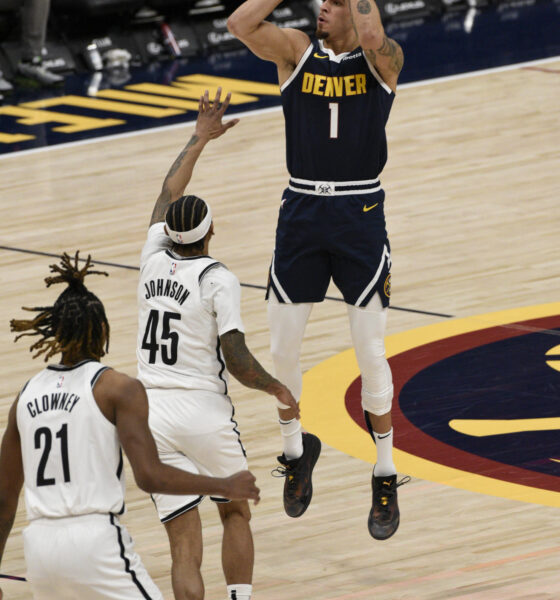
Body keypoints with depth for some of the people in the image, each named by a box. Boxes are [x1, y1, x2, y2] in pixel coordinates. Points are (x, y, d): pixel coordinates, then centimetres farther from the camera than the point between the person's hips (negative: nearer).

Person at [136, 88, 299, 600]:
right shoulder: (219, 280, -8)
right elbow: (237, 363, -13)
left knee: (184, 544, -1)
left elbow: (167, 195, 26)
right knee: (236, 514, 23)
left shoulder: (154, 259, 7)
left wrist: (200, 140, 37)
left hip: (153, 415, 3)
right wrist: (278, 389, 5)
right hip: (205, 412, -3)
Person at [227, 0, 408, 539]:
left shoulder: (382, 59, -4)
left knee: (370, 352, -1)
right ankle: (295, 450, 32)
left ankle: (385, 477, 13)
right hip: (301, 210, 3)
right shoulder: (296, 51, 2)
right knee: (281, 348, 7)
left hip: (361, 216, -3)